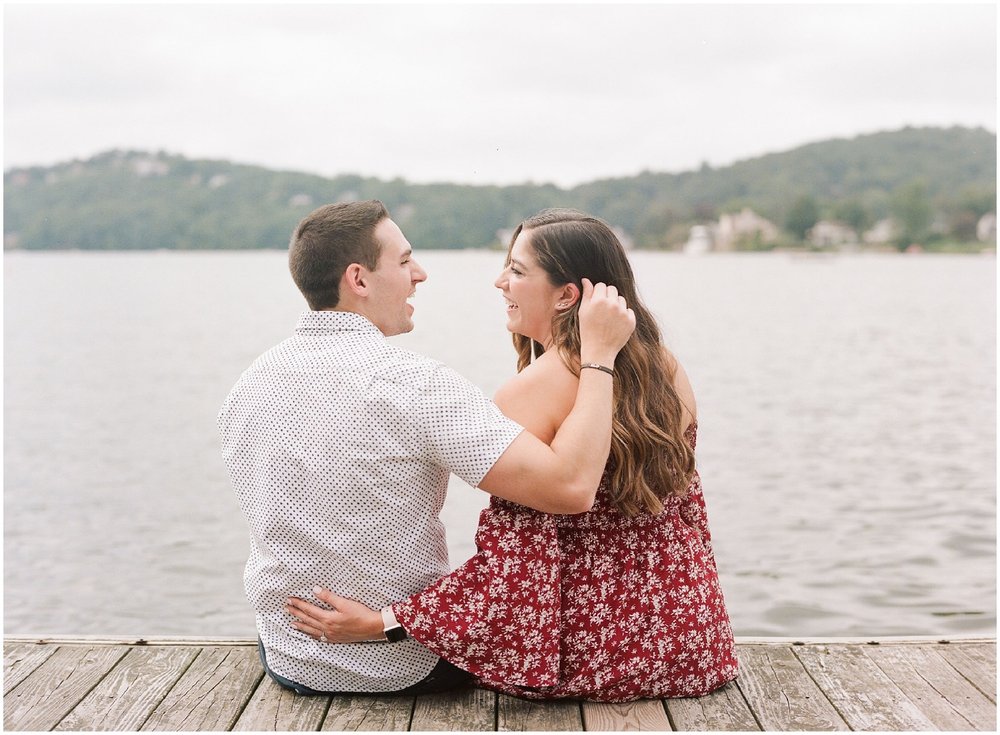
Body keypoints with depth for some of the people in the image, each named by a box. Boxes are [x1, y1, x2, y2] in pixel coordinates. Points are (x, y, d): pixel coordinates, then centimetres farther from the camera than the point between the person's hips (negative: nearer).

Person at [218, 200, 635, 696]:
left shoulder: (246, 386, -5)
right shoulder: (416, 385, -26)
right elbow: (571, 487, -32)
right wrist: (598, 353, -22)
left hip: (287, 660, 5)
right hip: (405, 668, -5)